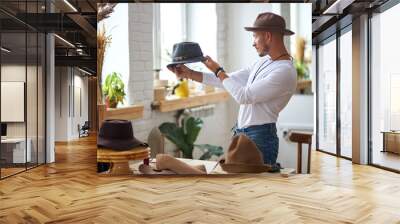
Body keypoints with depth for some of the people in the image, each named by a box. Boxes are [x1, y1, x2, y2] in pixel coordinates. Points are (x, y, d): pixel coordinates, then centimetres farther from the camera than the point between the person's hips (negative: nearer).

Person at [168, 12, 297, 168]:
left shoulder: (285, 72, -19)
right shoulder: (263, 61, 10)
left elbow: (242, 96, -21)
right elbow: (229, 80, 12)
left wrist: (218, 70, -9)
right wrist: (189, 74, 8)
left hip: (259, 138, -9)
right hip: (240, 132, 9)